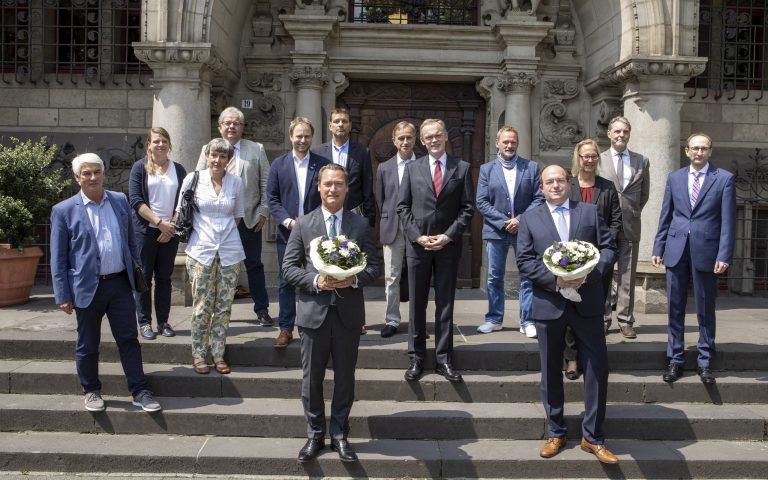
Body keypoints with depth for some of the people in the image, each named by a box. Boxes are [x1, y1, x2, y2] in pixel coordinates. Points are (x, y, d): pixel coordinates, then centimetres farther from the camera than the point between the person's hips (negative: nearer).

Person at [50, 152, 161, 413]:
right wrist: (63, 296, -6)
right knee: (87, 345, 11)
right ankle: (91, 392, 30)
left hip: (120, 283, 3)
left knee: (129, 339, 7)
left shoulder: (120, 201, 5)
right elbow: (58, 258, -4)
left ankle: (139, 391, 15)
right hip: (87, 287, -2)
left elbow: (131, 240, 14)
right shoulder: (64, 211, -5)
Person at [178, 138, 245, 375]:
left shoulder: (236, 182, 5)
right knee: (201, 307, 2)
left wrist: (225, 231, 9)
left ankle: (218, 355, 18)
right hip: (201, 250, -2)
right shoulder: (193, 179, -1)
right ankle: (198, 355, 16)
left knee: (224, 306, 7)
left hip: (229, 252, 2)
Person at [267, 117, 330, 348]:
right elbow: (272, 199, 3)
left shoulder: (323, 164, 3)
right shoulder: (278, 164, 6)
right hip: (287, 232, 1)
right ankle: (286, 328, 15)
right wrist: (288, 221, -10)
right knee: (286, 282, 6)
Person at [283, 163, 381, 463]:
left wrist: (355, 278, -16)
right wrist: (315, 280, -16)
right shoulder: (303, 224, 1)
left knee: (345, 377, 10)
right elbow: (289, 267, 0)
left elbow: (375, 266, 4)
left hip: (348, 313, 1)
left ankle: (340, 435, 26)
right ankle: (315, 435, 25)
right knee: (311, 378, 9)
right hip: (314, 311, 0)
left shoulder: (361, 224, 3)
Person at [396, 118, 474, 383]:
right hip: (417, 244, 1)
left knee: (445, 304, 5)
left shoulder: (462, 168, 4)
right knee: (417, 304, 6)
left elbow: (467, 208, 1)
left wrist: (449, 236, -10)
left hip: (448, 245, 0)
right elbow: (403, 207, 3)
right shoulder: (412, 168, 7)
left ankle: (444, 359, 13)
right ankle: (416, 358, 16)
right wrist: (417, 236, -8)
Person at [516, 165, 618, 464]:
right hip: (548, 304, 0)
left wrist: (590, 273, -15)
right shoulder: (530, 218, 6)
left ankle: (593, 437, 15)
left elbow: (608, 248, 3)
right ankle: (555, 433, 26)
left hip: (587, 302, 0)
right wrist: (555, 279, -16)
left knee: (597, 368, 0)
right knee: (551, 371, 10)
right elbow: (524, 261, -2)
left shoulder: (590, 212, 8)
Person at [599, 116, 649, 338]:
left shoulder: (642, 161, 9)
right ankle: (603, 319, 12)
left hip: (630, 226, 1)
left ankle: (625, 321, 10)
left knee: (627, 276, 4)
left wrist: (632, 214, 11)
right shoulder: (598, 160, 3)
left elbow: (644, 194, 16)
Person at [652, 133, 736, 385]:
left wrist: (724, 256, -10)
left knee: (705, 309, 6)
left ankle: (705, 362, 17)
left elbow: (728, 221, -4)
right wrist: (658, 248, 6)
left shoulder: (724, 178, 1)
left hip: (706, 251, -2)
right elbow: (665, 217, 10)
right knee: (675, 307, 7)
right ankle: (675, 359, 17)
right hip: (676, 250, 3)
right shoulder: (674, 178, 9)